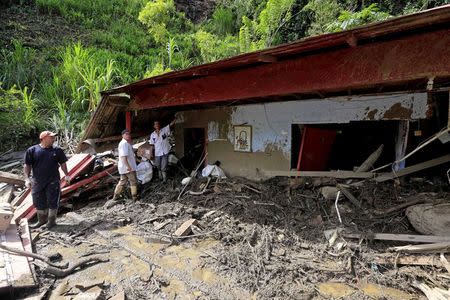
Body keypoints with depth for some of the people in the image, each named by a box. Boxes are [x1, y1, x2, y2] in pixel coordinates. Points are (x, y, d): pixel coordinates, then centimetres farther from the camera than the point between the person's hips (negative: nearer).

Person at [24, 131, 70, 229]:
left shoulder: (57, 150, 1)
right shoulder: (32, 150, -2)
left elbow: (62, 163, 9)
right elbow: (27, 165, 1)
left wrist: (66, 175, 6)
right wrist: (27, 178, -7)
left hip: (53, 181, -1)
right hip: (37, 181, 1)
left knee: (52, 202, 4)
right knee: (39, 202, 13)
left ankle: (52, 221, 21)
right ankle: (42, 220, 33)